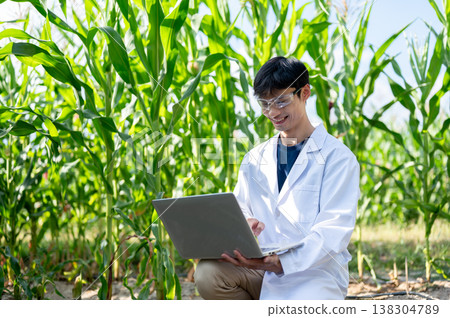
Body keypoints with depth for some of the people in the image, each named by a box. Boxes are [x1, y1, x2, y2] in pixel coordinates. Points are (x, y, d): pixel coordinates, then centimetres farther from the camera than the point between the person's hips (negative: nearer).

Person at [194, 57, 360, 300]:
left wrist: (282, 262, -28)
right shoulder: (254, 159, 17)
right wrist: (243, 224, -14)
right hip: (261, 269, 5)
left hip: (315, 273, -5)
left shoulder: (337, 157, -1)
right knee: (208, 272, -26)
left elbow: (334, 229, -11)